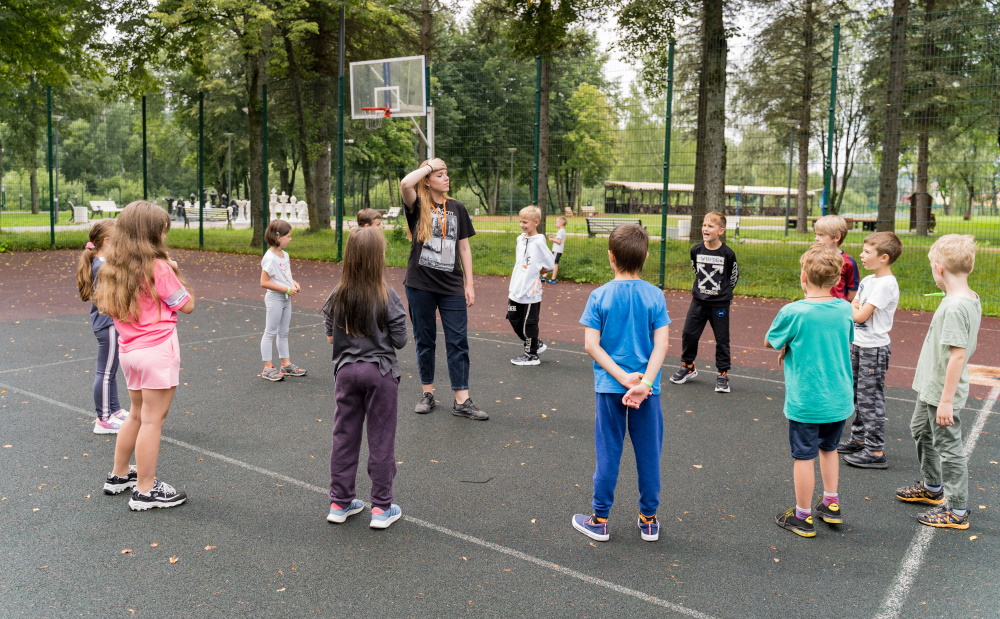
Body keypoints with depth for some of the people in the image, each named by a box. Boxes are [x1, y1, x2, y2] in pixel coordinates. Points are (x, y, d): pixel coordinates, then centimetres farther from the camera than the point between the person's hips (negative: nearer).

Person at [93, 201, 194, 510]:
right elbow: (187, 305, -8)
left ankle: (119, 475, 35)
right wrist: (174, 273, 4)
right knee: (153, 420, 0)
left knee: (137, 415, 23)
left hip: (130, 350, 8)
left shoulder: (116, 267, 5)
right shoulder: (158, 268, -15)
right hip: (158, 350, -8)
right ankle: (146, 491, 8)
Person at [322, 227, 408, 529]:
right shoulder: (387, 297, -15)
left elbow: (330, 337, 4)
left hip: (346, 371, 4)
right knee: (381, 441, 6)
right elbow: (399, 341, -11)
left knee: (344, 437, 14)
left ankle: (340, 502, 25)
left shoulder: (336, 297, -4)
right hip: (380, 372, -4)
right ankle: (381, 508, 15)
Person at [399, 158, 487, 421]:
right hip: (420, 285, -2)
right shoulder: (417, 207, -2)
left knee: (458, 342, 0)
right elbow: (405, 184, -25)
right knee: (425, 341, 9)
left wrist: (469, 284, 4)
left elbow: (464, 247, 9)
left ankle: (462, 401, 5)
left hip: (452, 286, 2)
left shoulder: (456, 207, 7)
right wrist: (429, 165, -10)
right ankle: (427, 394, 23)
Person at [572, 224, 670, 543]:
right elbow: (661, 344, -12)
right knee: (648, 454, 12)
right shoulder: (655, 296, -5)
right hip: (646, 388, 0)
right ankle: (649, 520, 24)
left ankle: (599, 520, 20)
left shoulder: (599, 296, -7)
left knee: (608, 454, 10)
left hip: (609, 387, 0)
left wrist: (622, 377, -12)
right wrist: (644, 383, -16)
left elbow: (592, 344, -11)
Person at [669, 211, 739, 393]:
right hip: (699, 301, 3)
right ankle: (688, 366, 26)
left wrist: (724, 292, 5)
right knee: (689, 334, 5)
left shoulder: (727, 253, -12)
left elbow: (734, 276, 3)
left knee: (722, 339, 4)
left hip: (720, 303, -3)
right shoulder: (696, 250, -3)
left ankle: (723, 374, 17)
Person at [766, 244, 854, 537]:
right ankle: (831, 504, 36)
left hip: (805, 401, -5)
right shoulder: (846, 310, -3)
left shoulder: (792, 313, -19)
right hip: (839, 399, 5)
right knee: (829, 448, 25)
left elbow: (770, 342, -4)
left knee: (804, 457, 7)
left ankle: (803, 517, 19)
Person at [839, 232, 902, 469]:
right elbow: (852, 309, 11)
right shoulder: (868, 280, 8)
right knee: (858, 395, 17)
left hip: (874, 349, -9)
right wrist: (856, 307, -9)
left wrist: (853, 307, -3)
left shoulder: (886, 284, -19)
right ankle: (858, 439, 31)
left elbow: (860, 315, -22)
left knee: (870, 398, -4)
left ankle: (875, 451, 2)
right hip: (857, 345, 9)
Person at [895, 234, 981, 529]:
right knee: (921, 431, 26)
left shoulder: (955, 306, -27)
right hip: (930, 387, 10)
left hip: (942, 392, -10)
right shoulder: (970, 299, 4)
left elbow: (958, 355, -28)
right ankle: (932, 487, 45)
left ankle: (957, 511, 15)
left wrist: (946, 400, -24)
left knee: (948, 446, 2)